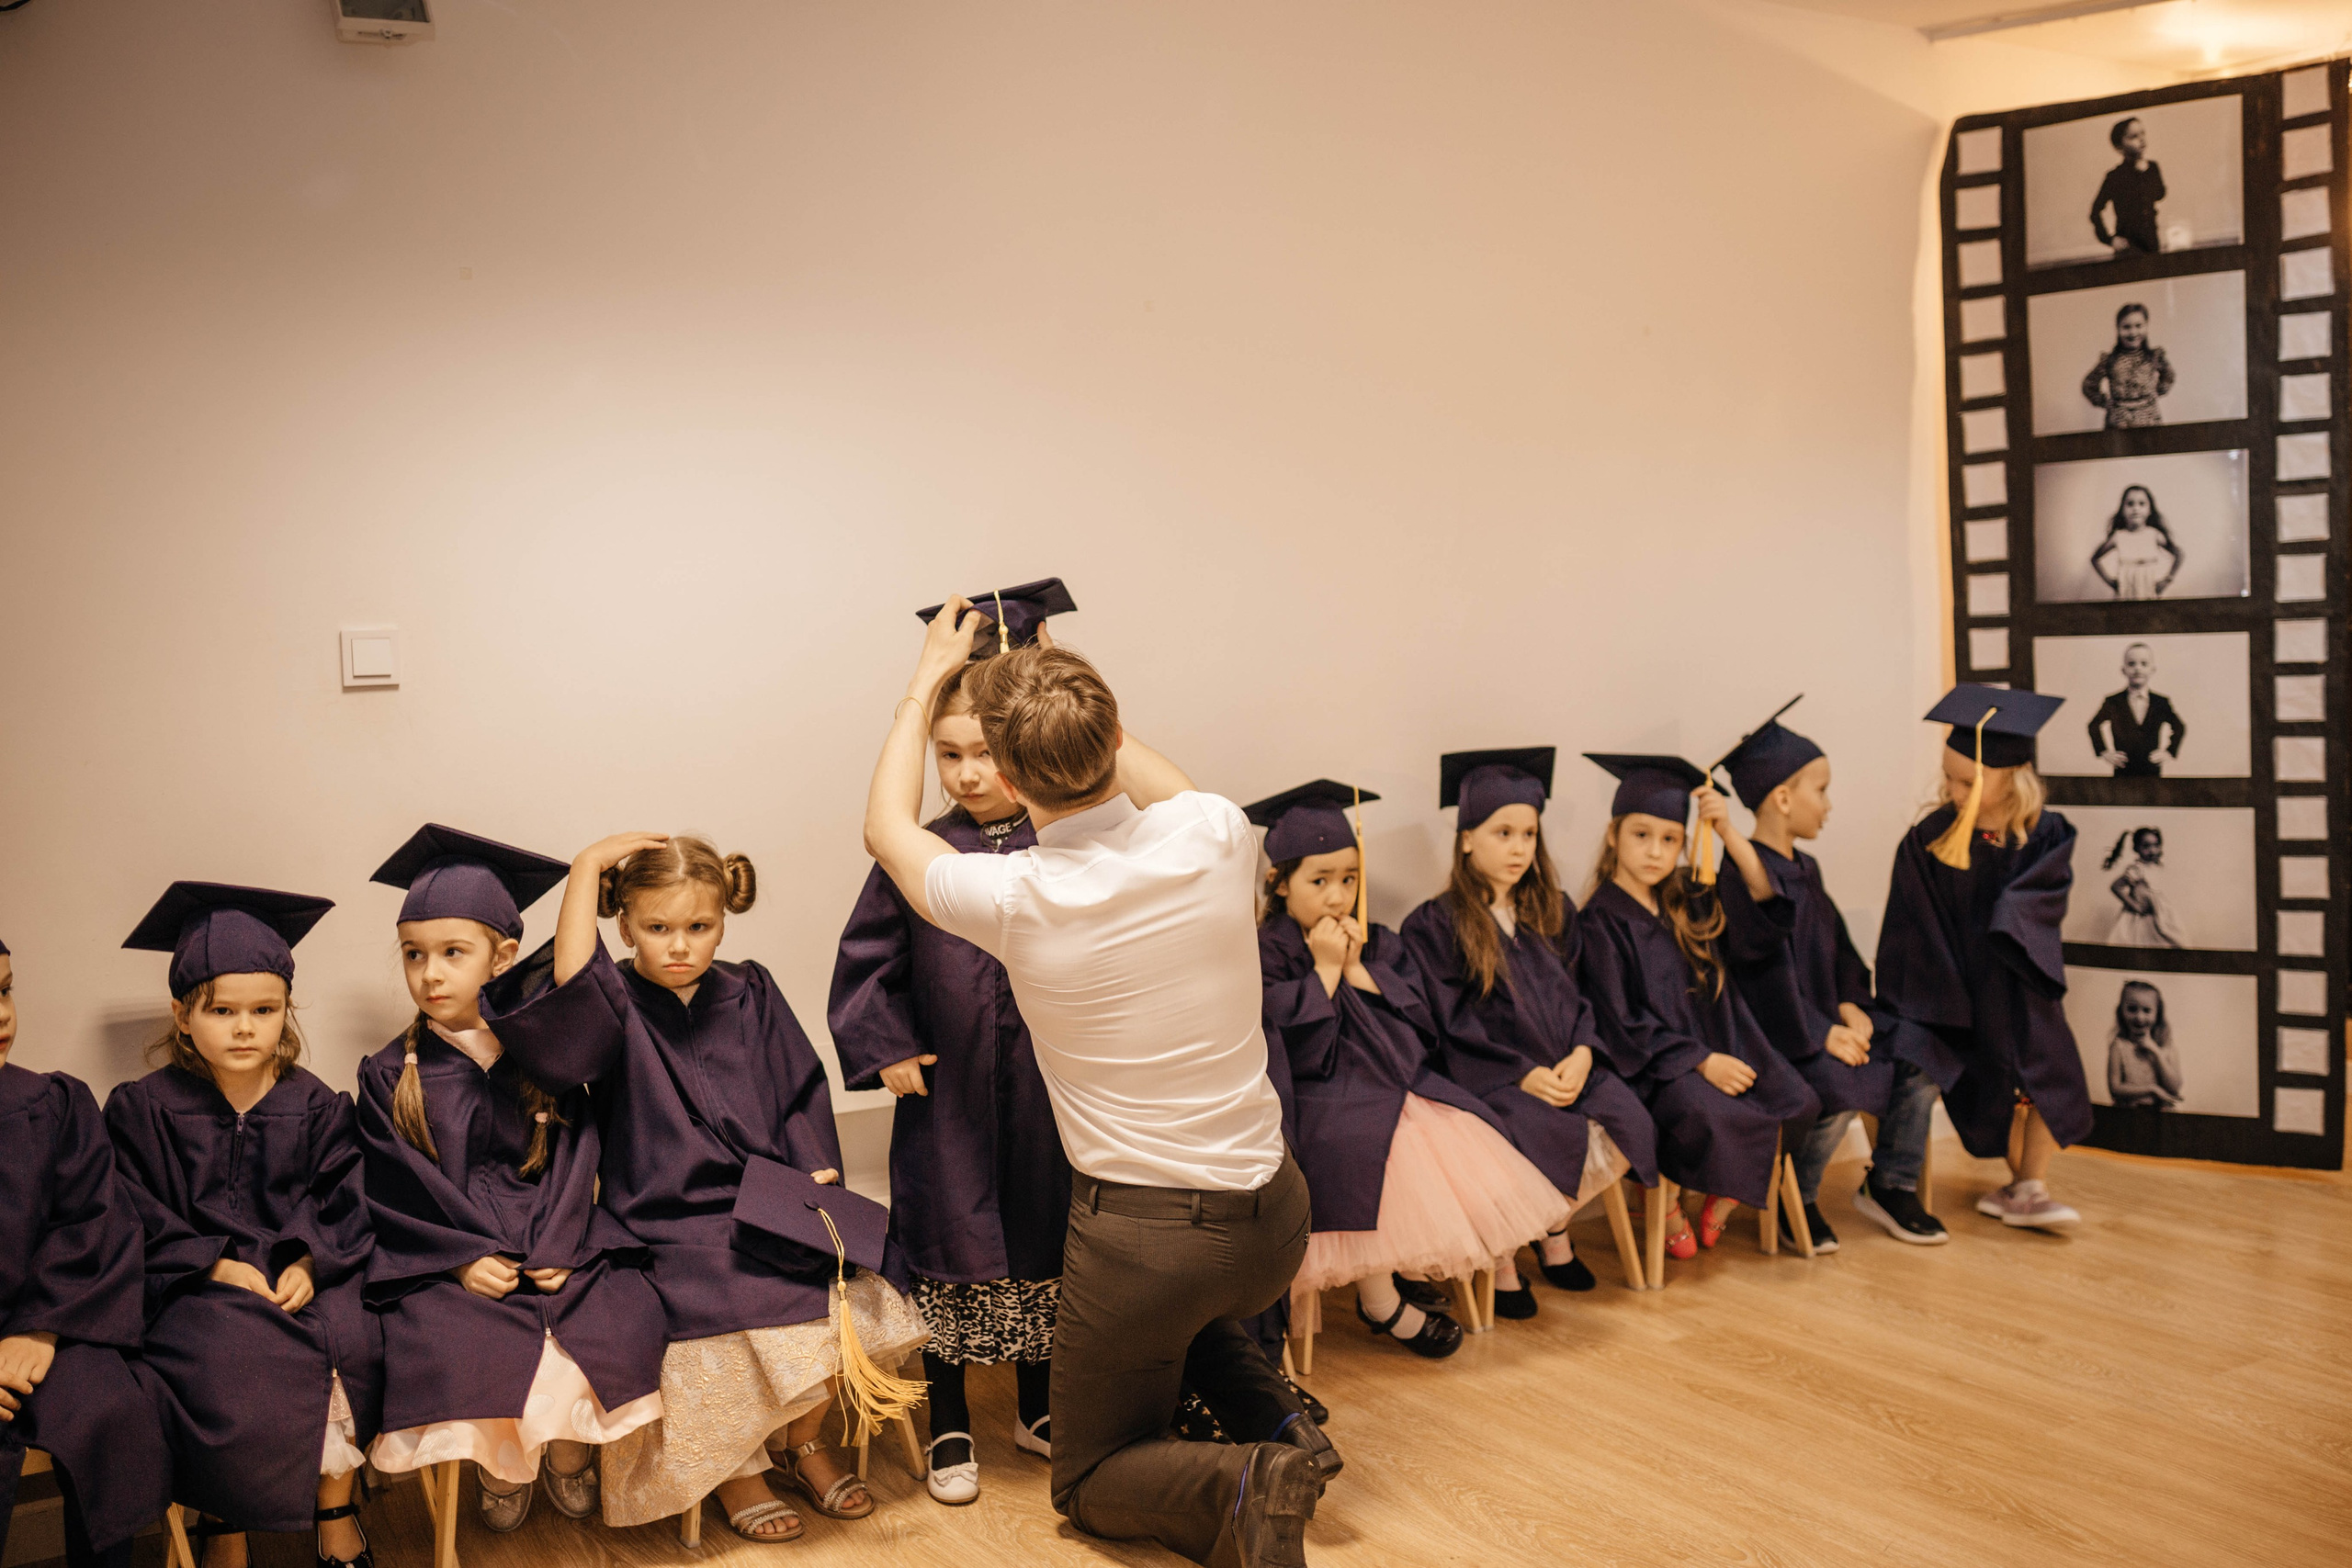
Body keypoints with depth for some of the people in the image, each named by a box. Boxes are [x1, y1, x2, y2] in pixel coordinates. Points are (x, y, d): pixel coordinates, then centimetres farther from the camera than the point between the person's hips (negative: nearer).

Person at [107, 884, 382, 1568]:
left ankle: (335, 1506, -4)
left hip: (304, 1273, 2)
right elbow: (144, 1222, -1)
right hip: (197, 1283, -1)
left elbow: (338, 1204, 4)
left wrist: (308, 1263, -16)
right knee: (227, 1358, -32)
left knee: (354, 1340, -27)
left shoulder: (316, 1106, 7)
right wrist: (218, 1265, -15)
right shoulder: (144, 1108, 3)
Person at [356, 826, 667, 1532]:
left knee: (625, 1317, -21)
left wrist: (556, 1247, -11)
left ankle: (569, 1453, 7)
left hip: (550, 1242, 1)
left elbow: (573, 1154, 4)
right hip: (444, 1254, -1)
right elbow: (395, 1189, 0)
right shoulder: (390, 1076, 5)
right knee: (451, 1345, -29)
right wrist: (462, 1257, -13)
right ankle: (499, 1468, 3)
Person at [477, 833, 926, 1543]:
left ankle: (801, 1436, 13)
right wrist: (587, 869, -23)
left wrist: (821, 1178, -7)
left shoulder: (750, 995, 9)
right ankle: (731, 1464, 5)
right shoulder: (610, 1007, -3)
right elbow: (569, 987, -28)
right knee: (749, 1318, -29)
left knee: (860, 1296, -18)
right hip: (670, 1229, -4)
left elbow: (802, 1097, 10)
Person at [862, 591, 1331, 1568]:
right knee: (1195, 1307, 40)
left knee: (1091, 1487, 19)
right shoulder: (1214, 837, -12)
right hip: (1276, 1215, 5)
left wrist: (929, 679, 15)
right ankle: (1278, 1423, 14)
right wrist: (1071, 695, 25)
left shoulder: (1011, 900, -19)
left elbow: (886, 827, 5)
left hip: (1140, 1224, -4)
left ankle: (1240, 1484, -9)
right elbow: (1161, 785, 17)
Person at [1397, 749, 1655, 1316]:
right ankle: (1500, 1251, -6)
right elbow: (1450, 1026, -8)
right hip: (1487, 1074, -6)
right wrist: (1524, 1075, -17)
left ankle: (1553, 1222, 8)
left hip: (1561, 1065, 6)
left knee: (1630, 1126, -19)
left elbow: (1575, 994, 14)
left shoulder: (1552, 912, 14)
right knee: (1546, 1135, -32)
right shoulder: (1434, 925, -4)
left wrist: (1581, 1054, -7)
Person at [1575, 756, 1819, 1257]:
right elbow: (1622, 1025, -13)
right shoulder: (1601, 921, -10)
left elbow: (1767, 896, 5)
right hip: (1651, 1060, -6)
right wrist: (1700, 1062, -18)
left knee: (1796, 1101, -15)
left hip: (1714, 1042, 7)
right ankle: (1662, 1200, -4)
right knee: (1705, 1112, -34)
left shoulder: (1686, 897, 10)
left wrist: (1728, 830, -6)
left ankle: (1722, 1203, 6)